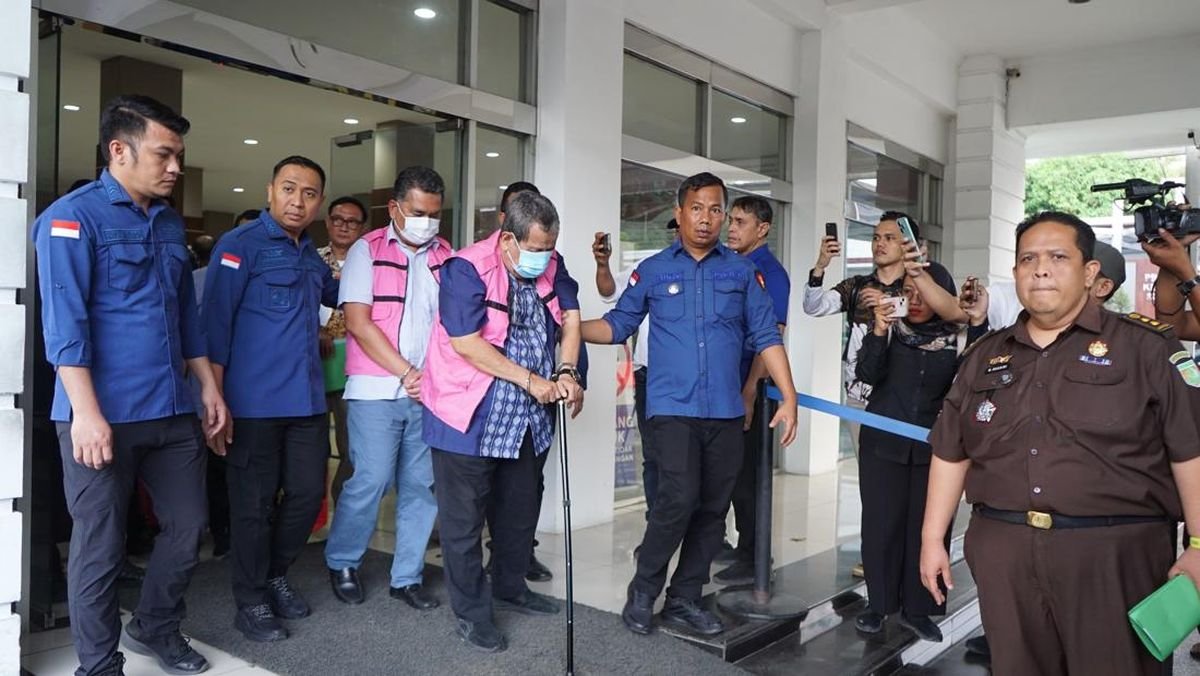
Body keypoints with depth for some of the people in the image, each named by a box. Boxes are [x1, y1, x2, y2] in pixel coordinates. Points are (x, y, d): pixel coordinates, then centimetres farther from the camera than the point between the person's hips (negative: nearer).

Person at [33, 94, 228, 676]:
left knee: (187, 528, 14)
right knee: (101, 547, 6)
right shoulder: (73, 216, -8)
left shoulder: (170, 222, 14)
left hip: (173, 411, 7)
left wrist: (208, 386, 15)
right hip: (105, 416, -7)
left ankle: (156, 628, 36)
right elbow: (64, 322, -15)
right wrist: (86, 412, -20)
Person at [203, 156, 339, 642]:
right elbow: (215, 324, -11)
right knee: (254, 505, 4)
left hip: (308, 401, 7)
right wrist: (216, 399, -15)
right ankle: (251, 601, 20)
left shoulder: (311, 255, 14)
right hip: (255, 403, -7)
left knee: (308, 493, 11)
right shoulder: (240, 245, -7)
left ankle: (274, 575, 33)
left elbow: (334, 295, 36)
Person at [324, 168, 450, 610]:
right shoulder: (367, 251, 2)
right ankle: (342, 563, 19)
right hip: (376, 390, -3)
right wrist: (407, 373, -9)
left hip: (432, 392, 4)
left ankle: (407, 576, 19)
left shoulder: (447, 257, 11)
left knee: (422, 485, 6)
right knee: (371, 481, -5)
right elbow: (358, 323, -6)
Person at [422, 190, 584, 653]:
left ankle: (510, 588, 40)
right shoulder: (466, 269, -20)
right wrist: (530, 380, -20)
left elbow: (570, 317, 1)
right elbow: (466, 343, -24)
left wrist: (566, 371, -18)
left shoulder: (552, 267, 1)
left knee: (520, 511, 20)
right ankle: (471, 612, 18)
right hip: (469, 418, -7)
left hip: (526, 419, 7)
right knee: (465, 518, 4)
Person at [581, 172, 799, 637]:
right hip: (673, 408, -3)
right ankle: (642, 592, 6)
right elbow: (618, 325, 9)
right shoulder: (653, 270, 5)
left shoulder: (742, 270, 7)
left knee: (713, 510, 8)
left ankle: (683, 600, 25)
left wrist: (789, 398, -3)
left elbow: (765, 336, 4)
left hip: (726, 412, 3)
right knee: (679, 499, -16)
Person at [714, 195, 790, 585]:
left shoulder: (770, 273, -11)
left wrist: (749, 395, -22)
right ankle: (742, 548, 30)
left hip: (747, 388, -7)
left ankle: (750, 560, 13)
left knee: (746, 474, 1)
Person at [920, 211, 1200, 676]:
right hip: (1002, 554, 4)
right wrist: (932, 538, 11)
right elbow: (950, 454, 14)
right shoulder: (985, 357, 12)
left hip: (1115, 553, -3)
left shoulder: (1145, 347, 0)